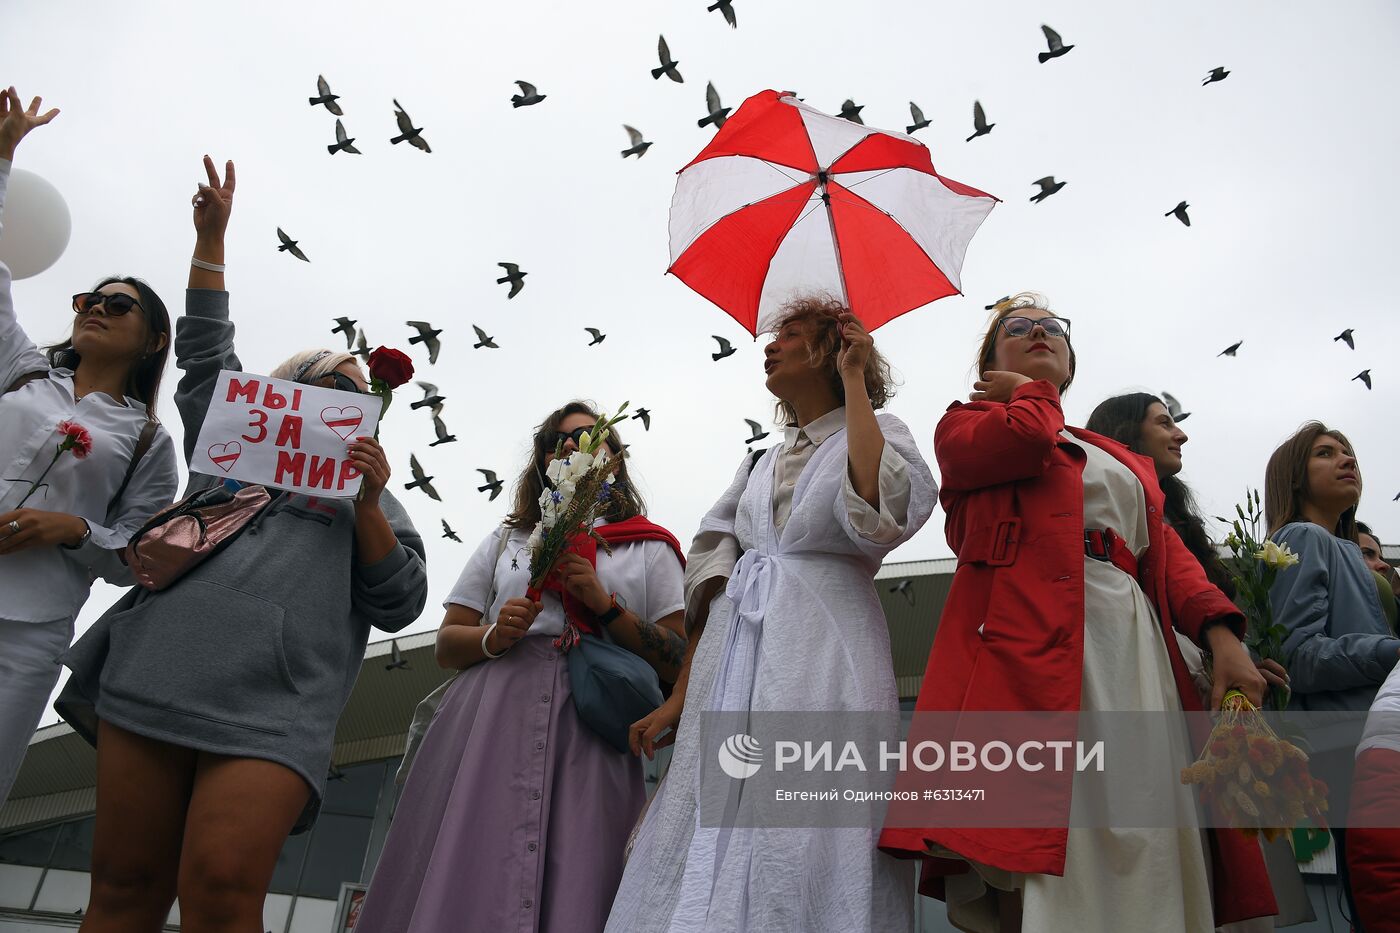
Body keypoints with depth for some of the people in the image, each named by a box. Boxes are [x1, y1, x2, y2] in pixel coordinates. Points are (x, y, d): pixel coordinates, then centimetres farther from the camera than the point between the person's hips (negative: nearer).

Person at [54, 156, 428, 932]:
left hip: (272, 713, -3)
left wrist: (370, 504, -3)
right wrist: (211, 237, 33)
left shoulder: (363, 498, 19)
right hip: (150, 686, 3)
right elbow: (206, 352, 31)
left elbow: (400, 605, 8)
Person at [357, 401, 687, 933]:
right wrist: (494, 636, -5)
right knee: (463, 878, -5)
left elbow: (678, 664, 5)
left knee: (573, 889, -8)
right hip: (491, 722, 2)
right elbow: (447, 644, 17)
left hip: (591, 734, -2)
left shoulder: (650, 550, 15)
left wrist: (605, 605, -7)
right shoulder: (505, 541, 23)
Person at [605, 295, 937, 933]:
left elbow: (882, 513, -18)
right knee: (706, 841, 4)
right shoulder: (761, 462, 22)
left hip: (821, 659, -5)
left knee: (802, 846, -8)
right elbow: (713, 577, 18)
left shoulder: (877, 431, 7)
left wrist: (852, 381, -9)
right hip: (732, 663, 6)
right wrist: (680, 696, 11)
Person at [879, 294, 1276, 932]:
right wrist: (1028, 392, 14)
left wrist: (1222, 635, 1)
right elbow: (1027, 438, -8)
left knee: (1143, 853, -3)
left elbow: (1168, 550, 17)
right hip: (1026, 643, -5)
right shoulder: (966, 425, 17)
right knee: (1034, 876, -14)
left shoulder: (1123, 461, 31)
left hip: (1135, 658, 5)